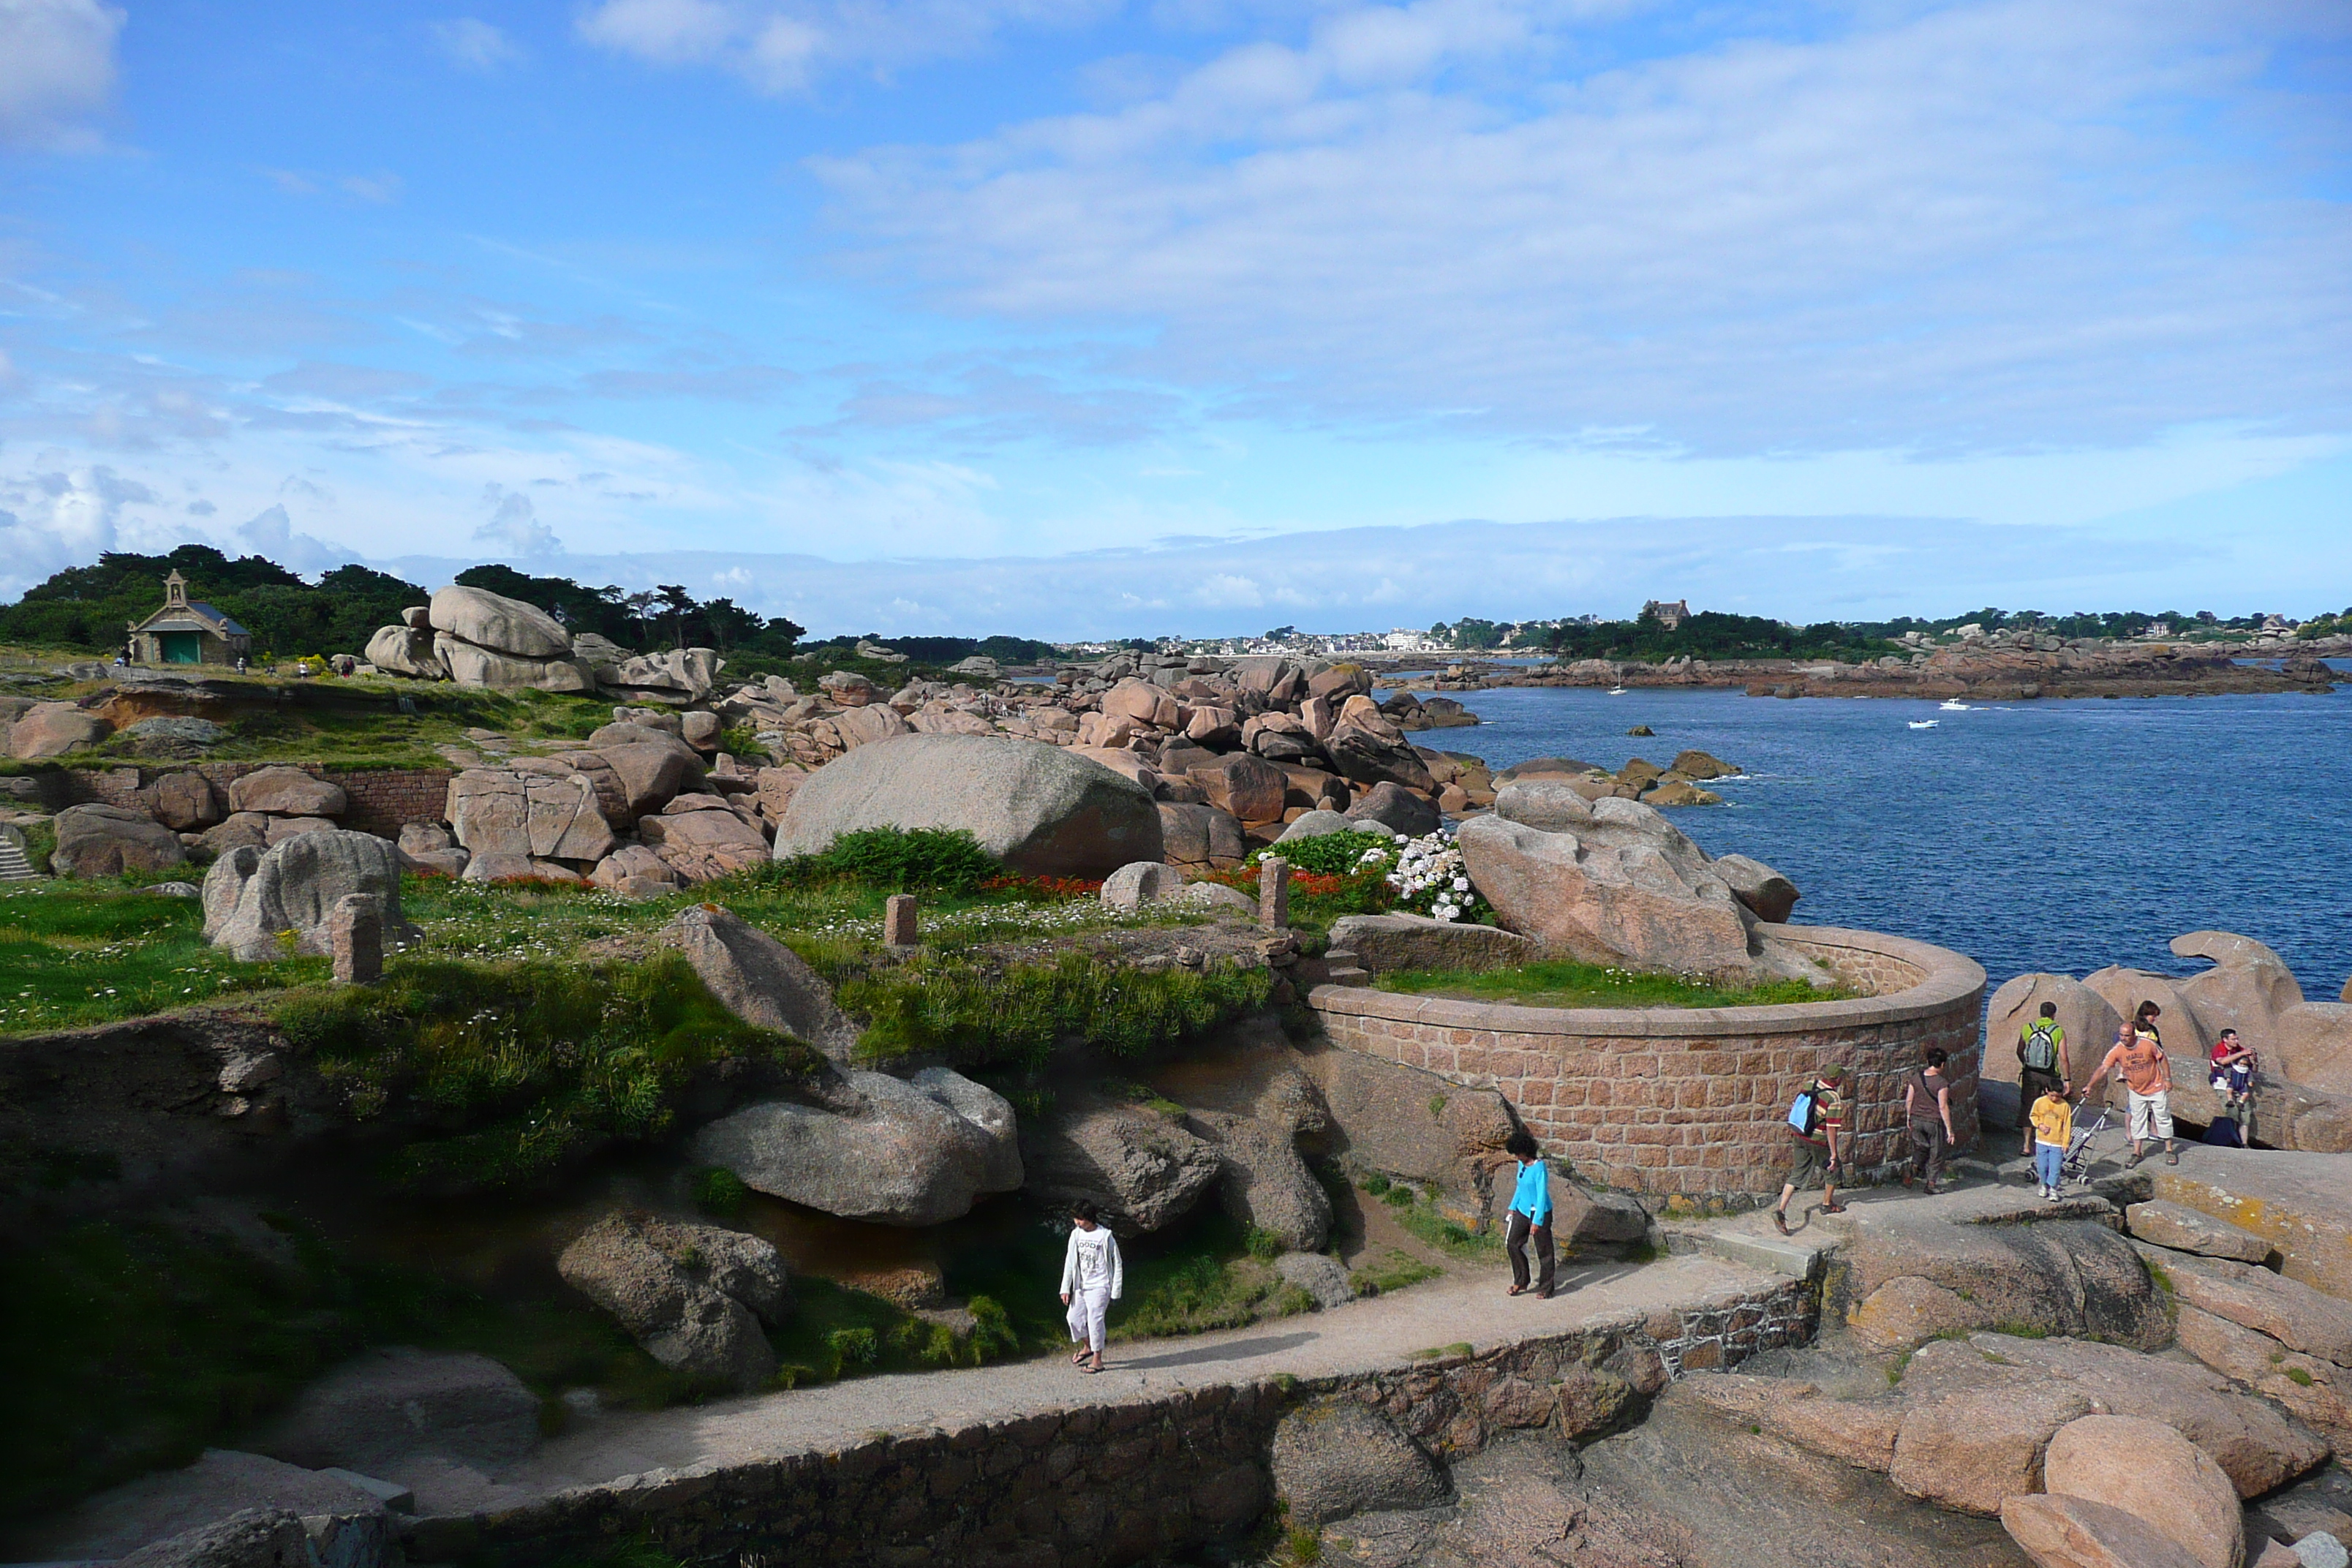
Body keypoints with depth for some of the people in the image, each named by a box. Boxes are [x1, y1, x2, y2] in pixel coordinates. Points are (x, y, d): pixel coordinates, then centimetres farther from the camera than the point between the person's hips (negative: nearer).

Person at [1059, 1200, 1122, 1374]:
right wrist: (1066, 1288, 6)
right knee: (1075, 1318, 8)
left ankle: (1098, 1361, 4)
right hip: (1081, 1286, 6)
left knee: (1095, 1320, -8)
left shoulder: (1105, 1236, -13)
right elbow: (1070, 1262, 8)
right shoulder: (1076, 1234, 1)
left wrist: (1115, 1291, -7)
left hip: (1099, 1286, -6)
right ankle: (1087, 1347, 35)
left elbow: (1117, 1264, -7)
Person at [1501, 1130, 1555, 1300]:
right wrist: (1513, 1207, 19)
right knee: (1512, 1243, 7)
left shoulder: (1539, 1168, -23)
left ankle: (1545, 1289, 16)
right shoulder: (1522, 1164, 1)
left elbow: (1542, 1195, -23)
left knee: (1543, 1250, 4)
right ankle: (1520, 1282, 20)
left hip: (1539, 1213, -8)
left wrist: (1537, 1221, -23)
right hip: (1523, 1210, 8)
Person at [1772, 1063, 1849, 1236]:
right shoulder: (1834, 1100, -19)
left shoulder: (1809, 1087, 0)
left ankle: (1780, 1209, -1)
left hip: (1798, 1137, 6)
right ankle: (1827, 1205, 37)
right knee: (1831, 1171, 21)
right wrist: (1834, 1154, -14)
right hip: (1818, 1141, -6)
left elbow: (1793, 1110, 11)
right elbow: (1831, 1129, -20)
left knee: (1797, 1174, 11)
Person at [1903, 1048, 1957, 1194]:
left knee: (1920, 1147, 23)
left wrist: (1908, 1117, 17)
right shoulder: (1942, 1083, -20)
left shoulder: (1916, 1077, -5)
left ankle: (1913, 1168, -2)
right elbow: (1943, 1107, -19)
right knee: (1936, 1154, 12)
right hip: (1935, 1121, -4)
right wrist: (1949, 1129, -13)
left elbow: (1909, 1100, 1)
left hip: (1917, 1120, 4)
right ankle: (1931, 1184, 19)